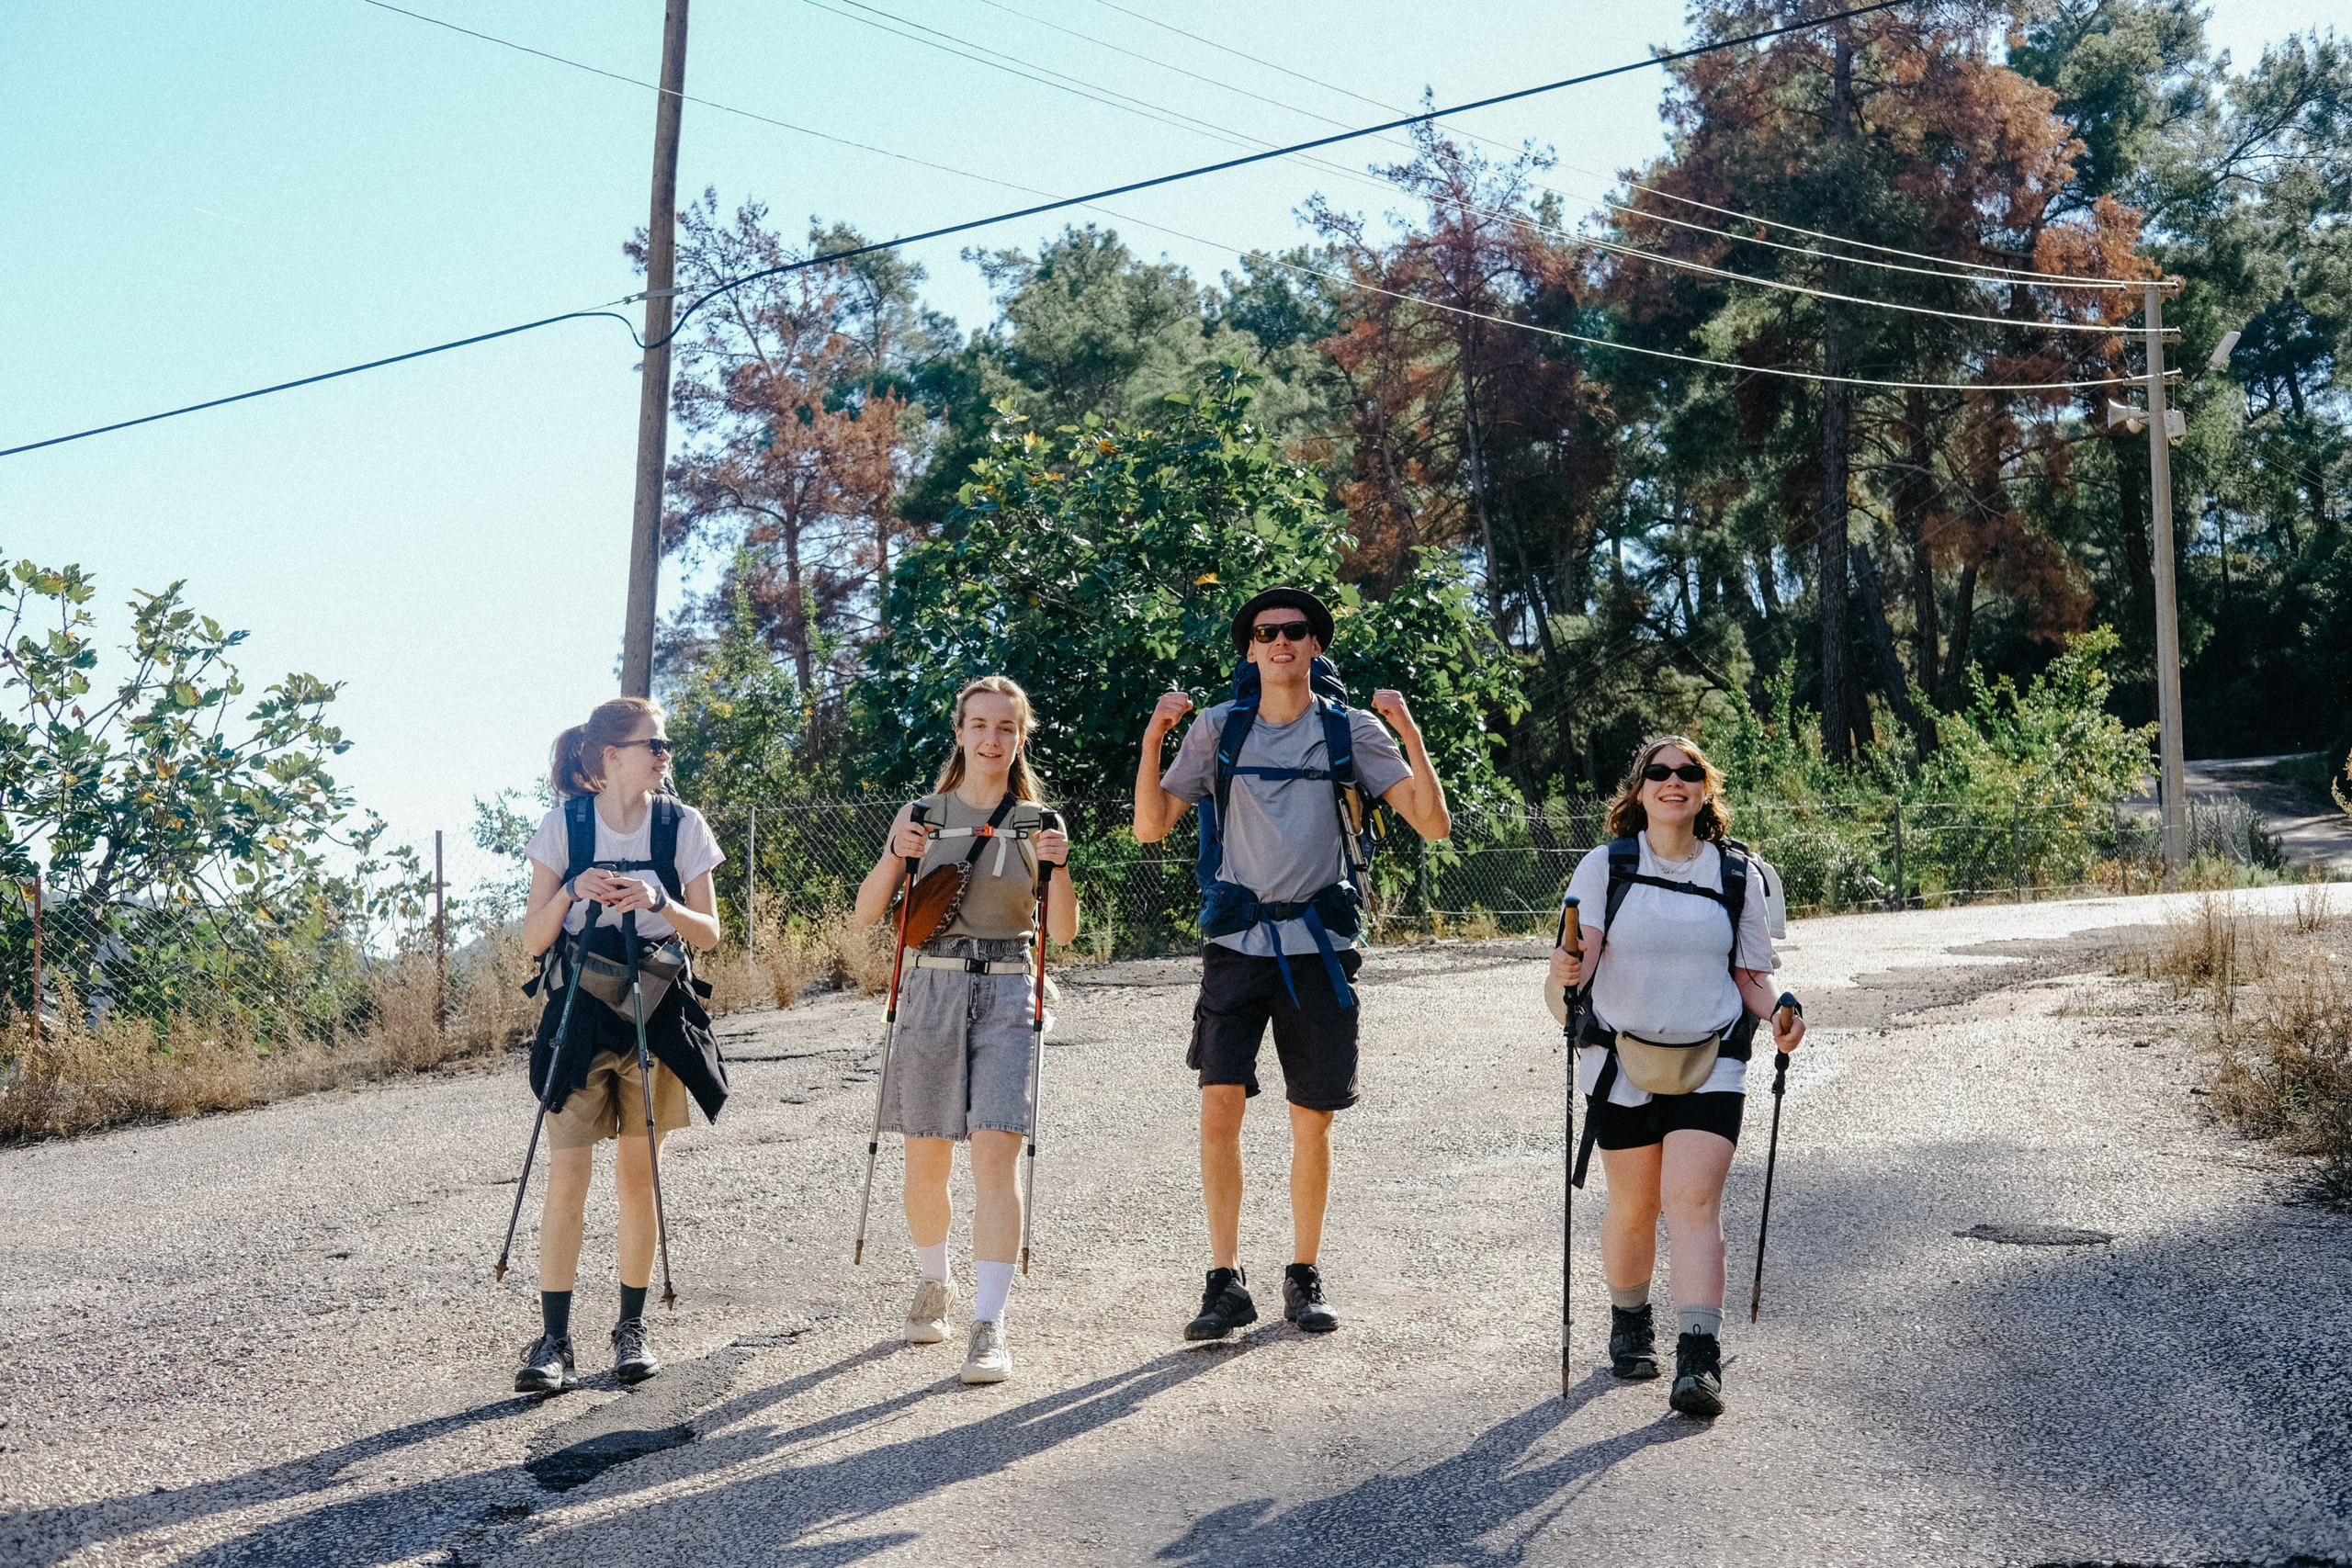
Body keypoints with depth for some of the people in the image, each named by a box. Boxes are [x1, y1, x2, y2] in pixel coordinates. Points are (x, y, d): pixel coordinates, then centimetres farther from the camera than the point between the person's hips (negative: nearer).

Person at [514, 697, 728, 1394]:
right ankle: (553, 1341, 1)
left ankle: (632, 1328, 17)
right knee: (568, 1175, -6)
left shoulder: (682, 826, 1)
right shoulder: (563, 826, -2)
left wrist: (658, 902, -18)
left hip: (655, 1016, 1)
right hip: (579, 1016, -1)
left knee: (638, 1177, 6)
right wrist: (572, 892, -20)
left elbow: (709, 935, 0)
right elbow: (534, 939, -1)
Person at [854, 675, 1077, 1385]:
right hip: (932, 989, 1)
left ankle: (989, 1326, -12)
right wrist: (894, 853, -16)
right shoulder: (922, 813, 5)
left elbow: (1062, 932, -1)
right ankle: (934, 1284, 36)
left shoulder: (1037, 821, 5)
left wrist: (1060, 867, -18)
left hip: (1008, 994, -1)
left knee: (997, 1153, -14)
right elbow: (866, 913, 1)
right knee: (925, 1166, 9)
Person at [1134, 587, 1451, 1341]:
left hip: (1319, 945, 0)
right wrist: (1153, 738, -7)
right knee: (1219, 1108, -11)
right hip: (1237, 941, 0)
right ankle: (1225, 1280, 2)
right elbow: (1150, 826, 6)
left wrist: (1410, 733, -14)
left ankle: (1304, 1275, 23)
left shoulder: (1349, 729, 3)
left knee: (1312, 1123, 6)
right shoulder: (1218, 727, 6)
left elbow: (1432, 823, -1)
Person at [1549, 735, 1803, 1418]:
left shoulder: (1738, 874, 5)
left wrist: (1776, 1018, -9)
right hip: (1624, 1061, 0)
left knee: (1693, 1201, -12)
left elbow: (1749, 974, 10)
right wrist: (1565, 970, -28)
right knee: (1634, 1206, 8)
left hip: (1710, 1063, 0)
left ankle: (1699, 1361, -13)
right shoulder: (1605, 867, 1)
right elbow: (1578, 958, -5)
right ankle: (1629, 1324, 33)